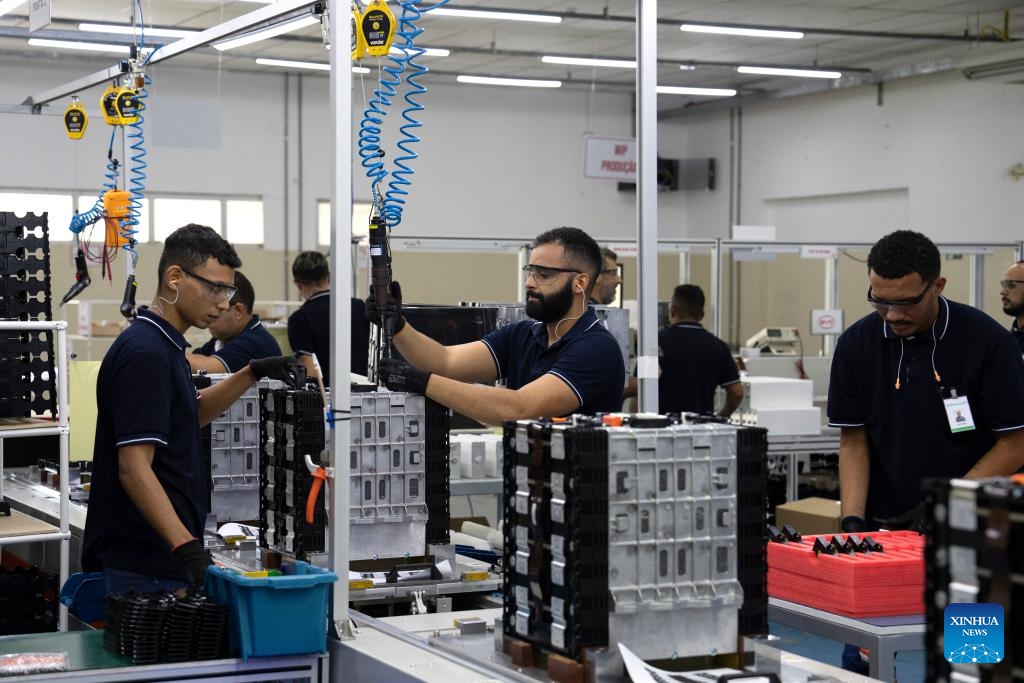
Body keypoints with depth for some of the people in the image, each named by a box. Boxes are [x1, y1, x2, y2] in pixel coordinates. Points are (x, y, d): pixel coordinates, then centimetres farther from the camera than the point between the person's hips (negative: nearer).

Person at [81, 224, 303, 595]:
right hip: (146, 568, -10)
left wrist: (253, 373, 14)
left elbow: (189, 414, 27)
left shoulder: (162, 344, 11)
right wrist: (184, 545, -33)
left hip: (164, 561, 10)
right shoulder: (144, 353, -19)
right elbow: (134, 467, -25)